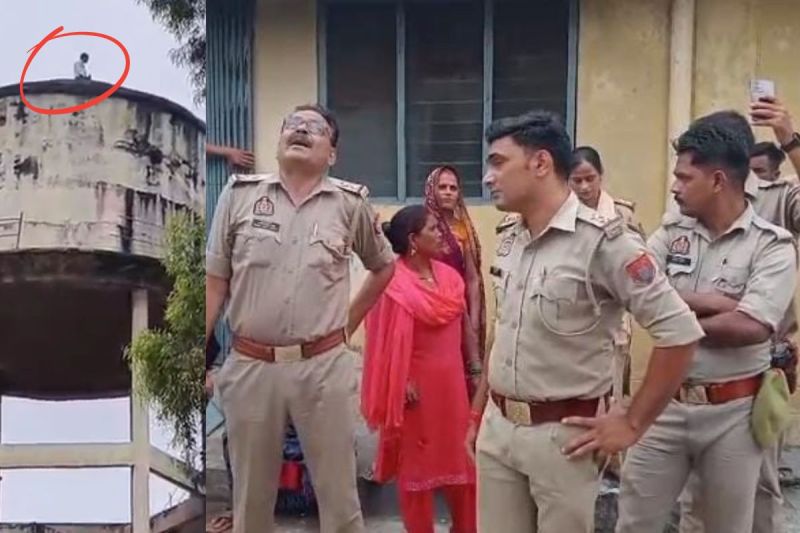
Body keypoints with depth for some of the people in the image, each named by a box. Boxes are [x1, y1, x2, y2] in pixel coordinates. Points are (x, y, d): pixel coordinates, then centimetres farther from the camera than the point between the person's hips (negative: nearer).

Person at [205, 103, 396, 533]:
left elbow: (384, 268, 17)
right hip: (249, 367, 1)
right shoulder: (239, 194, 2)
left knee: (339, 498, 11)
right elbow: (214, 282, 3)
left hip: (325, 367, 0)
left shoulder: (350, 203, 1)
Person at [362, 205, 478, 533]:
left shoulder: (448, 275, 7)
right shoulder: (394, 282, -14)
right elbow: (386, 339, -14)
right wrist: (402, 382, -17)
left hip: (451, 380, 7)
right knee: (417, 459, 10)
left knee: (461, 455, 16)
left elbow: (464, 324, 12)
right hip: (417, 383, -6)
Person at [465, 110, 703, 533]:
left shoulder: (602, 240, -16)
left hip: (561, 434, -6)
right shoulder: (509, 243, 6)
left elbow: (680, 332, -17)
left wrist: (632, 423, -12)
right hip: (496, 428, 6)